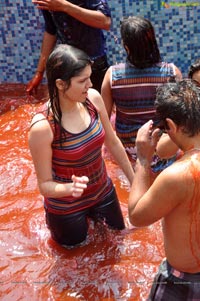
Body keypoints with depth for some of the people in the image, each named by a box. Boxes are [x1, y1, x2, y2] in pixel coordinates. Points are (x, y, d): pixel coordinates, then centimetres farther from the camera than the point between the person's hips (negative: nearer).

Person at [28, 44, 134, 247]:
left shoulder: (93, 98, -18)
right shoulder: (42, 127, -33)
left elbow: (113, 143, -2)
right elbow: (44, 185, -22)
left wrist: (134, 180, 6)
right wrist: (70, 188, -44)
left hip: (103, 192, 5)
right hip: (67, 208, -5)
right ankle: (53, 221, 44)